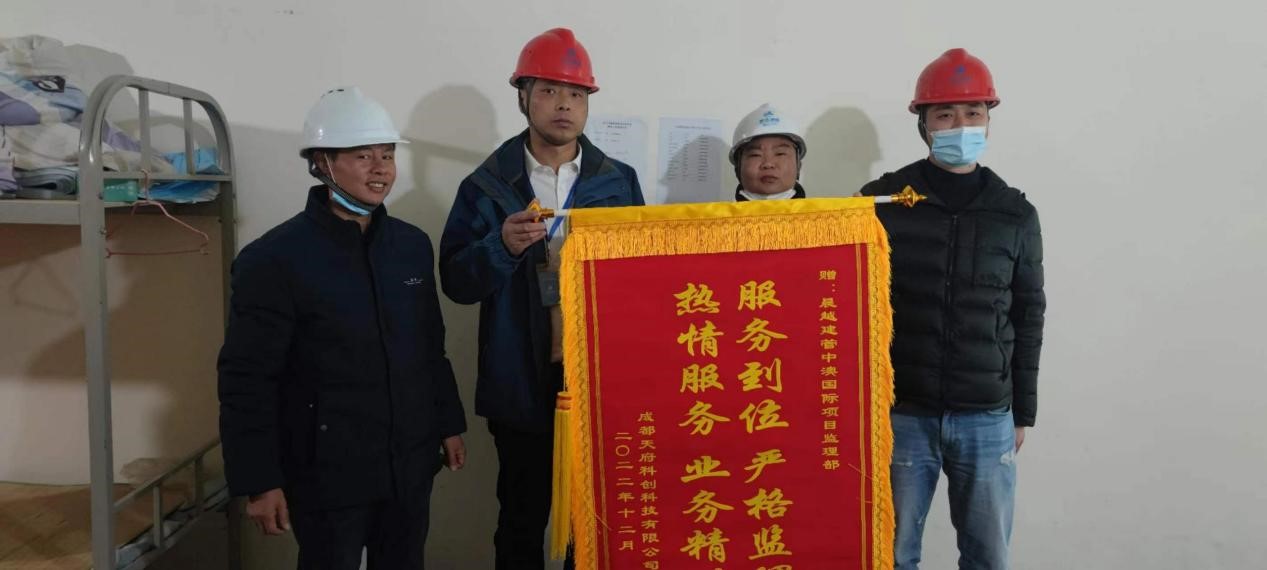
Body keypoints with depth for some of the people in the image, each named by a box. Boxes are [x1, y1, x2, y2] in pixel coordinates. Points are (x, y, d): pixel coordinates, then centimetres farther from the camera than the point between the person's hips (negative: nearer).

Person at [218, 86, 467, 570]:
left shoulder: (413, 245, 5)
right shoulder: (274, 258, -13)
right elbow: (247, 382, -13)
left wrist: (448, 424, 14)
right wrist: (259, 481, -13)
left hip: (410, 465, 5)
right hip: (327, 475, -5)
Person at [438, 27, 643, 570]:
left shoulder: (619, 182, 4)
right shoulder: (486, 186, 0)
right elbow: (455, 282, -4)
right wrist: (502, 246, -20)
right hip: (523, 381, -1)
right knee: (522, 519, 13)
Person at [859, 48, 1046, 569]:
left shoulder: (1016, 214, 4)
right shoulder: (882, 201, -3)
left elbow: (1028, 317, 10)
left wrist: (1023, 411, 10)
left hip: (987, 419, 2)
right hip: (901, 414, -2)